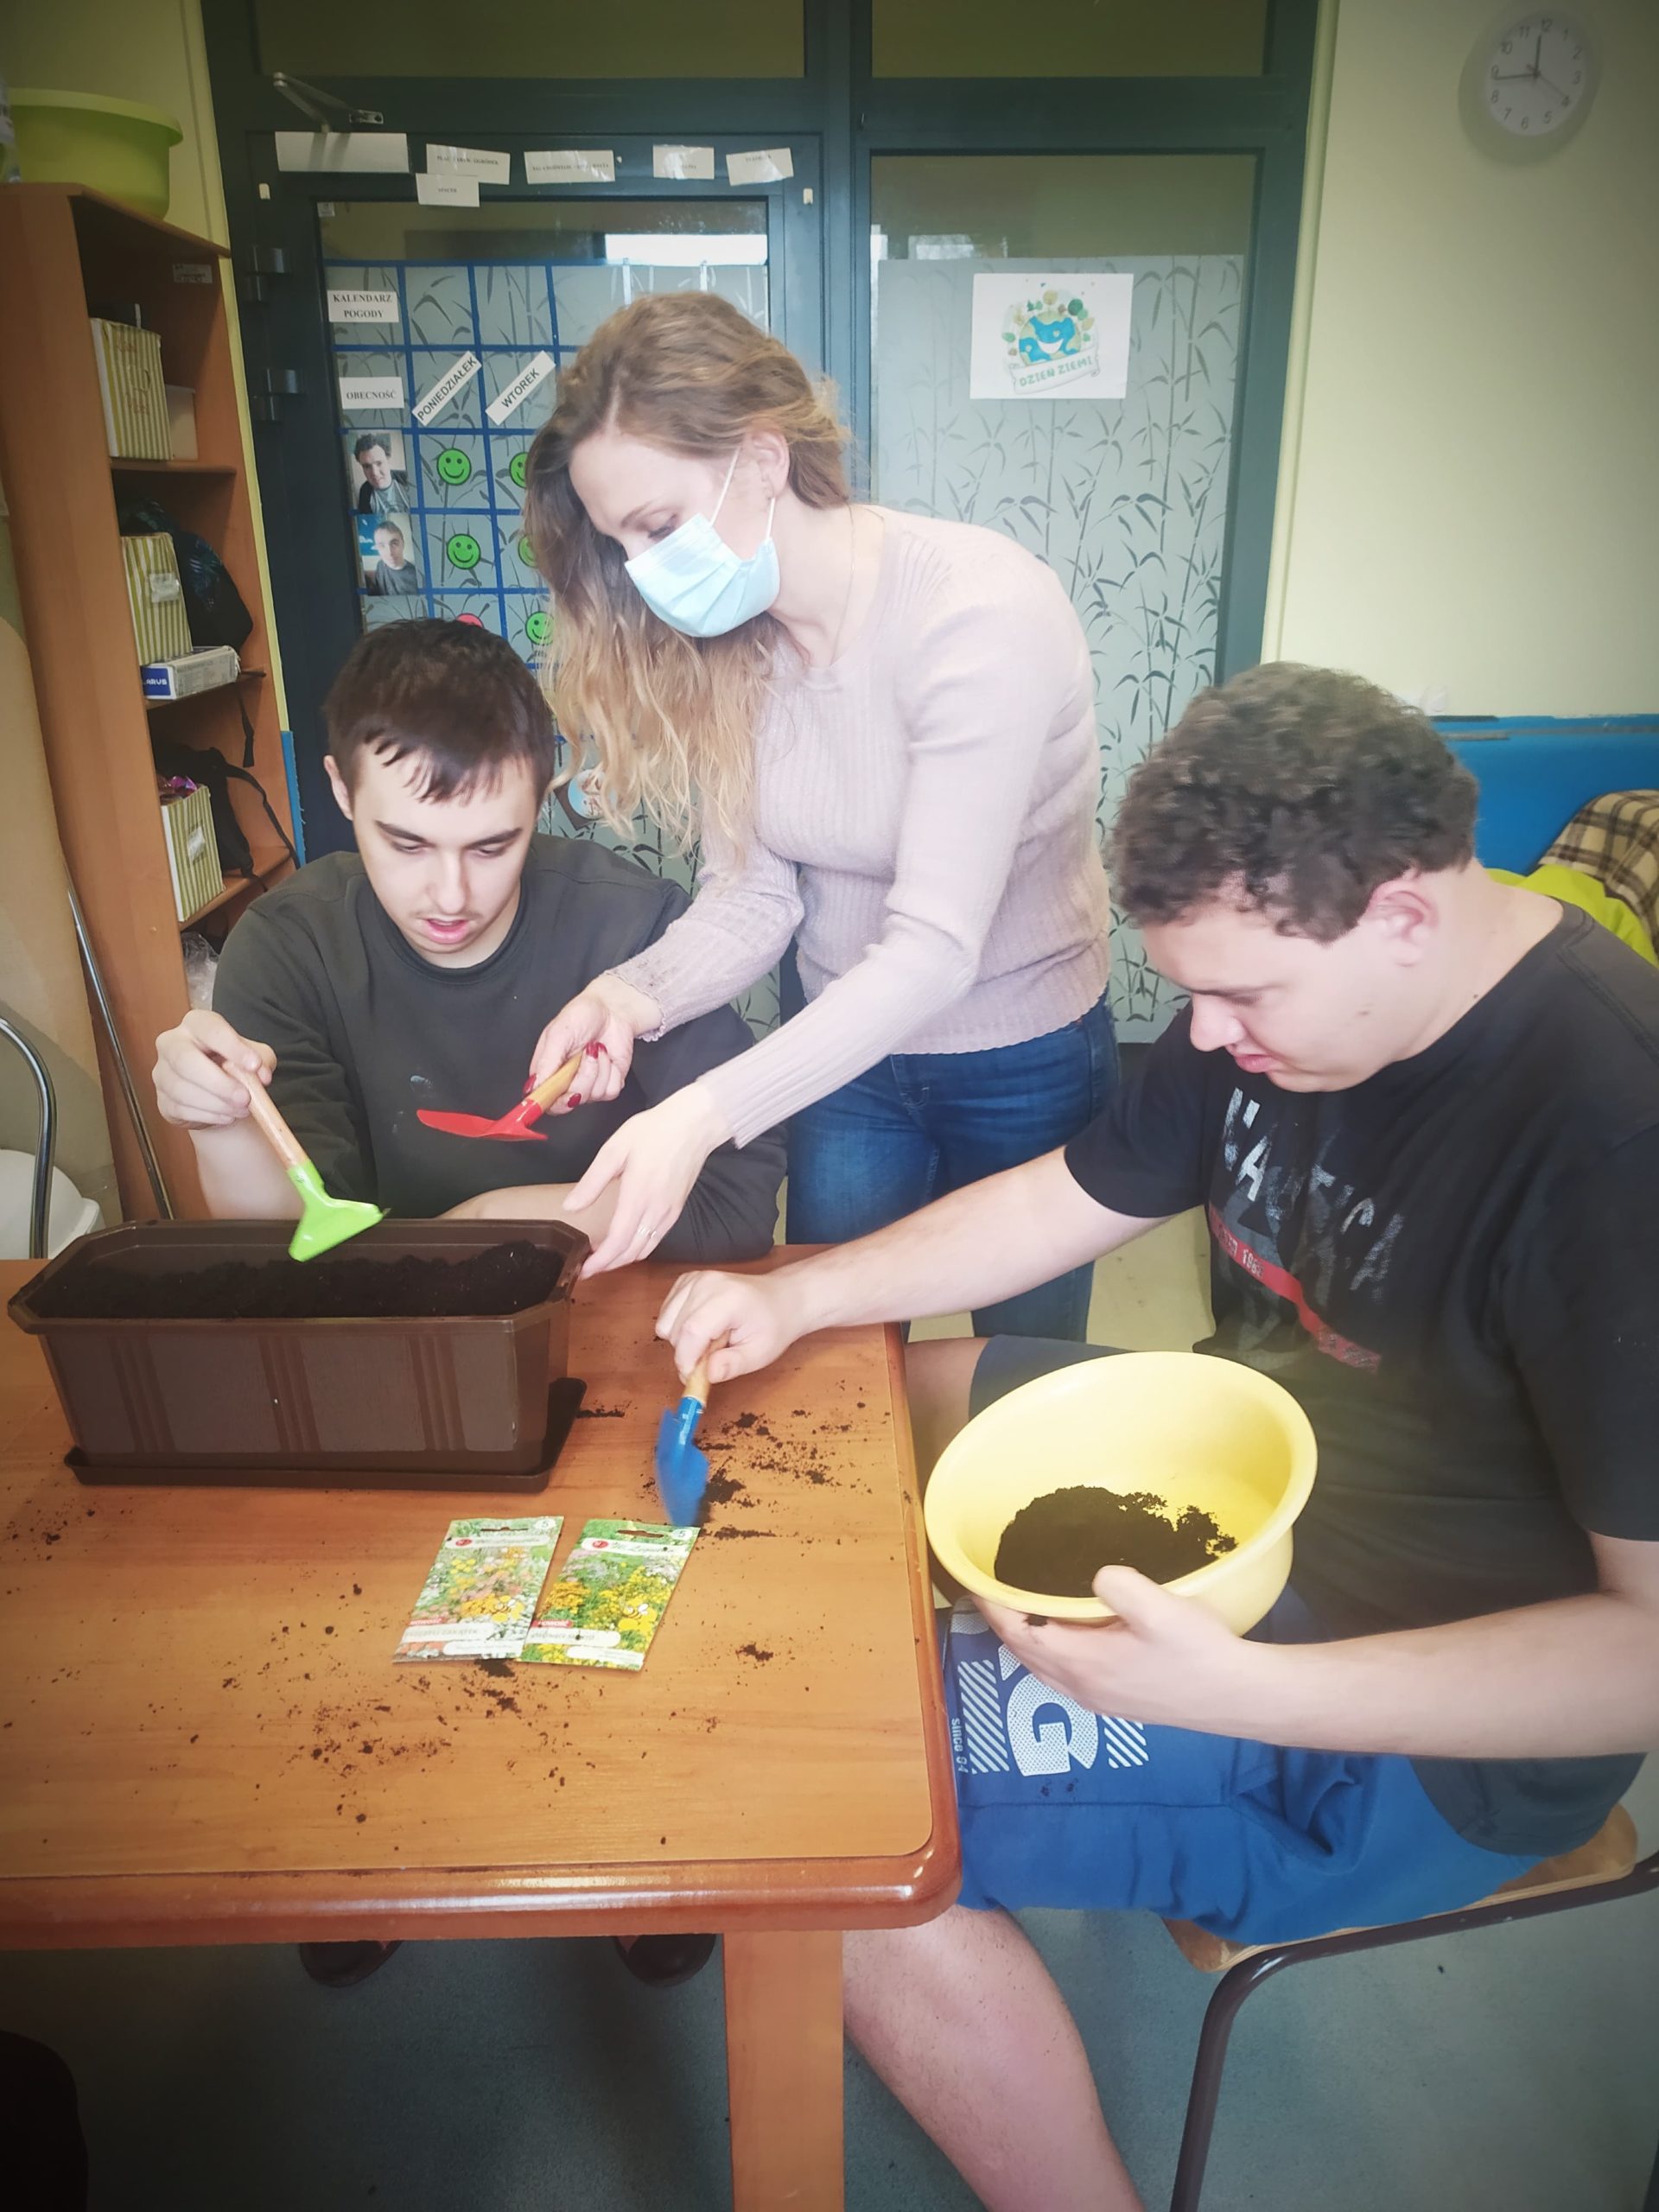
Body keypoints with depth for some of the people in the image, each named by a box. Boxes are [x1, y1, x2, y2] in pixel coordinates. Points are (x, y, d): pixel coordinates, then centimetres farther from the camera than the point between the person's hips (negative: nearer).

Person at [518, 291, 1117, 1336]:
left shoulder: (983, 611, -28)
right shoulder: (725, 641, -7)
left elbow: (934, 944, -32)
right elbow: (754, 894, -9)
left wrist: (707, 1114, -40)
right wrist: (639, 993, -30)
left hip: (1024, 1063, -4)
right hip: (847, 1050, 5)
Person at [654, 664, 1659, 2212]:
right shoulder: (1275, 997, -4)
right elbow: (1064, 1199, 5)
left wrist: (1236, 1688, -36)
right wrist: (798, 1297, -6)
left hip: (1442, 1731, -8)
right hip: (1256, 1474, 9)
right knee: (905, 1393, 18)